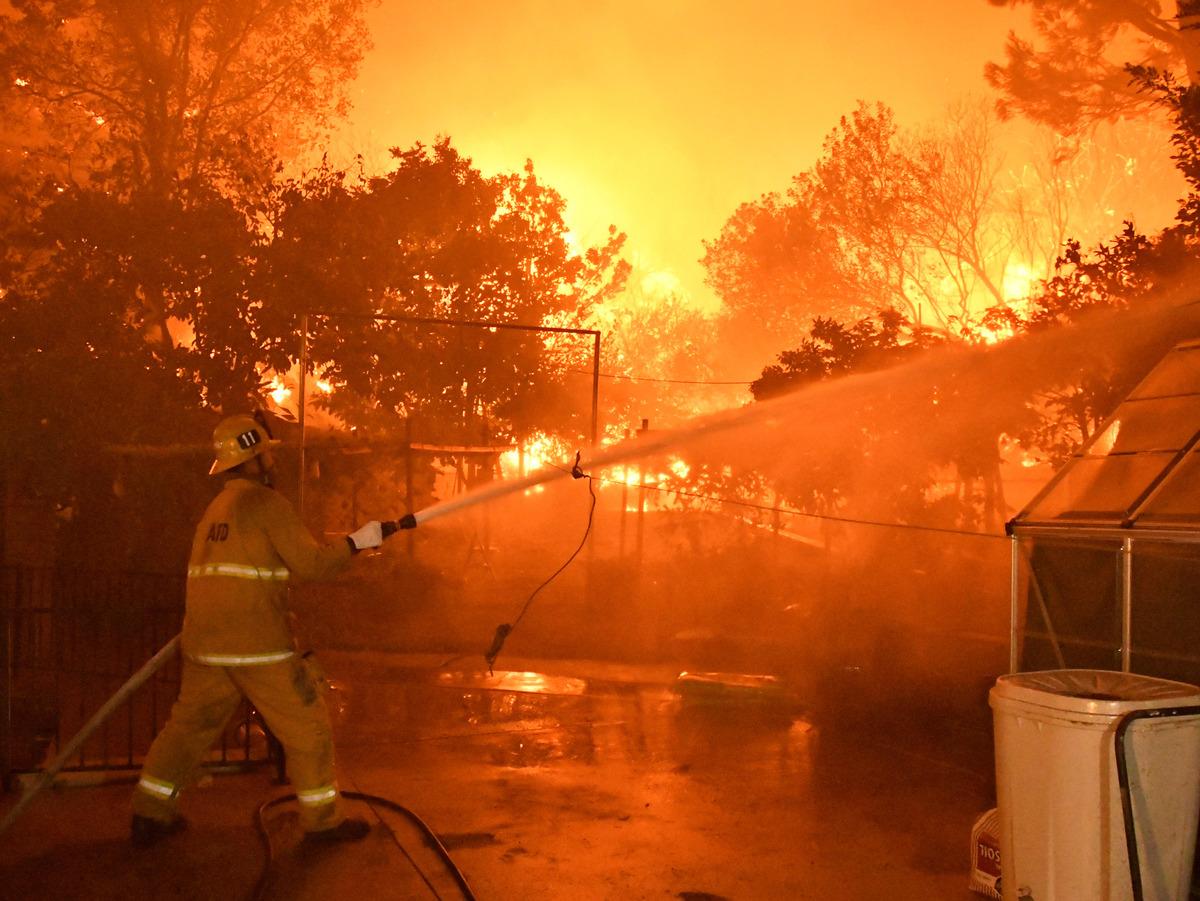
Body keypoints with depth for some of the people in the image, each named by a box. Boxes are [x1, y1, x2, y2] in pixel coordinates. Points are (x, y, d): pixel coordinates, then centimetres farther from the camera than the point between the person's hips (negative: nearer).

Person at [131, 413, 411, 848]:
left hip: (204, 644, 8)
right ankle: (323, 820, 13)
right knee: (307, 726, 5)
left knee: (190, 723, 18)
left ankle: (149, 816, 22)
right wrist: (358, 541, -2)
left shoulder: (213, 510, 17)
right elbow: (311, 563, -12)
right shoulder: (266, 502, -9)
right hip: (258, 646, -8)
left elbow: (207, 574, 18)